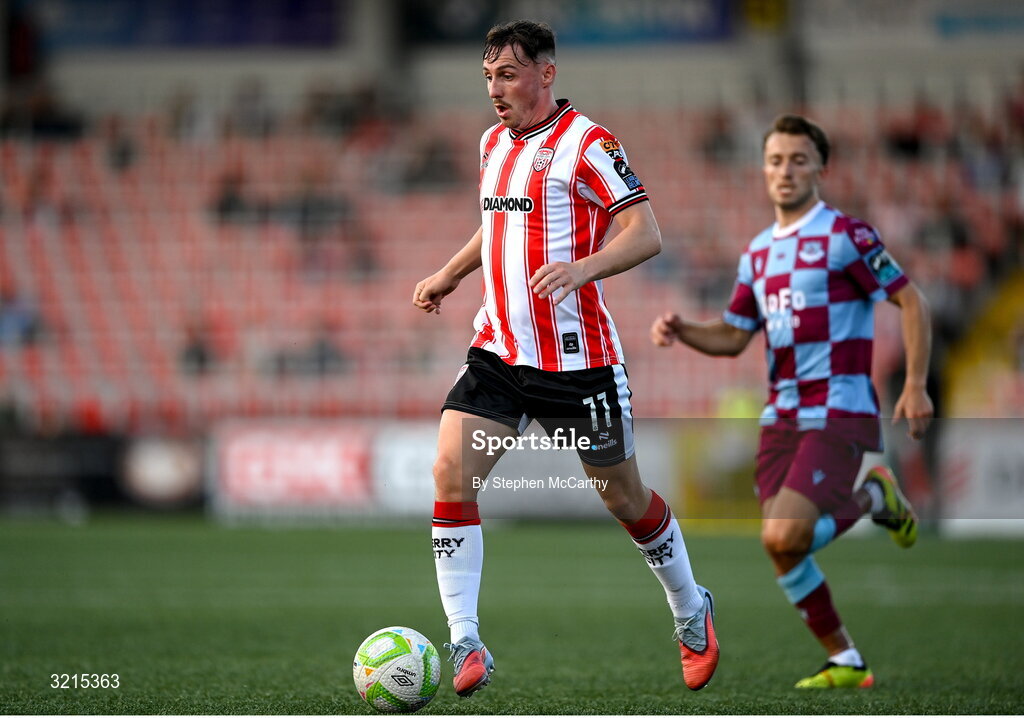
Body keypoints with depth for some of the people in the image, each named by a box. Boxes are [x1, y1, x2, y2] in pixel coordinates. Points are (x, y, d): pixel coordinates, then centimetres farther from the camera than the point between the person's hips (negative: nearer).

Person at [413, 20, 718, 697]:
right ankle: (467, 647, -12)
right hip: (499, 351, 6)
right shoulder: (493, 143, 12)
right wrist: (449, 275, 26)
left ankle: (692, 612, 34)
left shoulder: (586, 143, -11)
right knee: (451, 475, -13)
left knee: (623, 497, 8)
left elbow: (646, 234, -17)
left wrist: (583, 267, -32)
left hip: (577, 357, -6)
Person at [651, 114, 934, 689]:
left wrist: (916, 386, -14)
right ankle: (845, 662, 15)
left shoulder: (845, 236, -7)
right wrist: (680, 330, 1)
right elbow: (733, 336, 21)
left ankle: (876, 498, 7)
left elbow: (912, 302, -7)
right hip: (782, 417, 7)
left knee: (785, 537, -21)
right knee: (781, 547, -1)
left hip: (839, 414, -7)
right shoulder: (758, 251, 15)